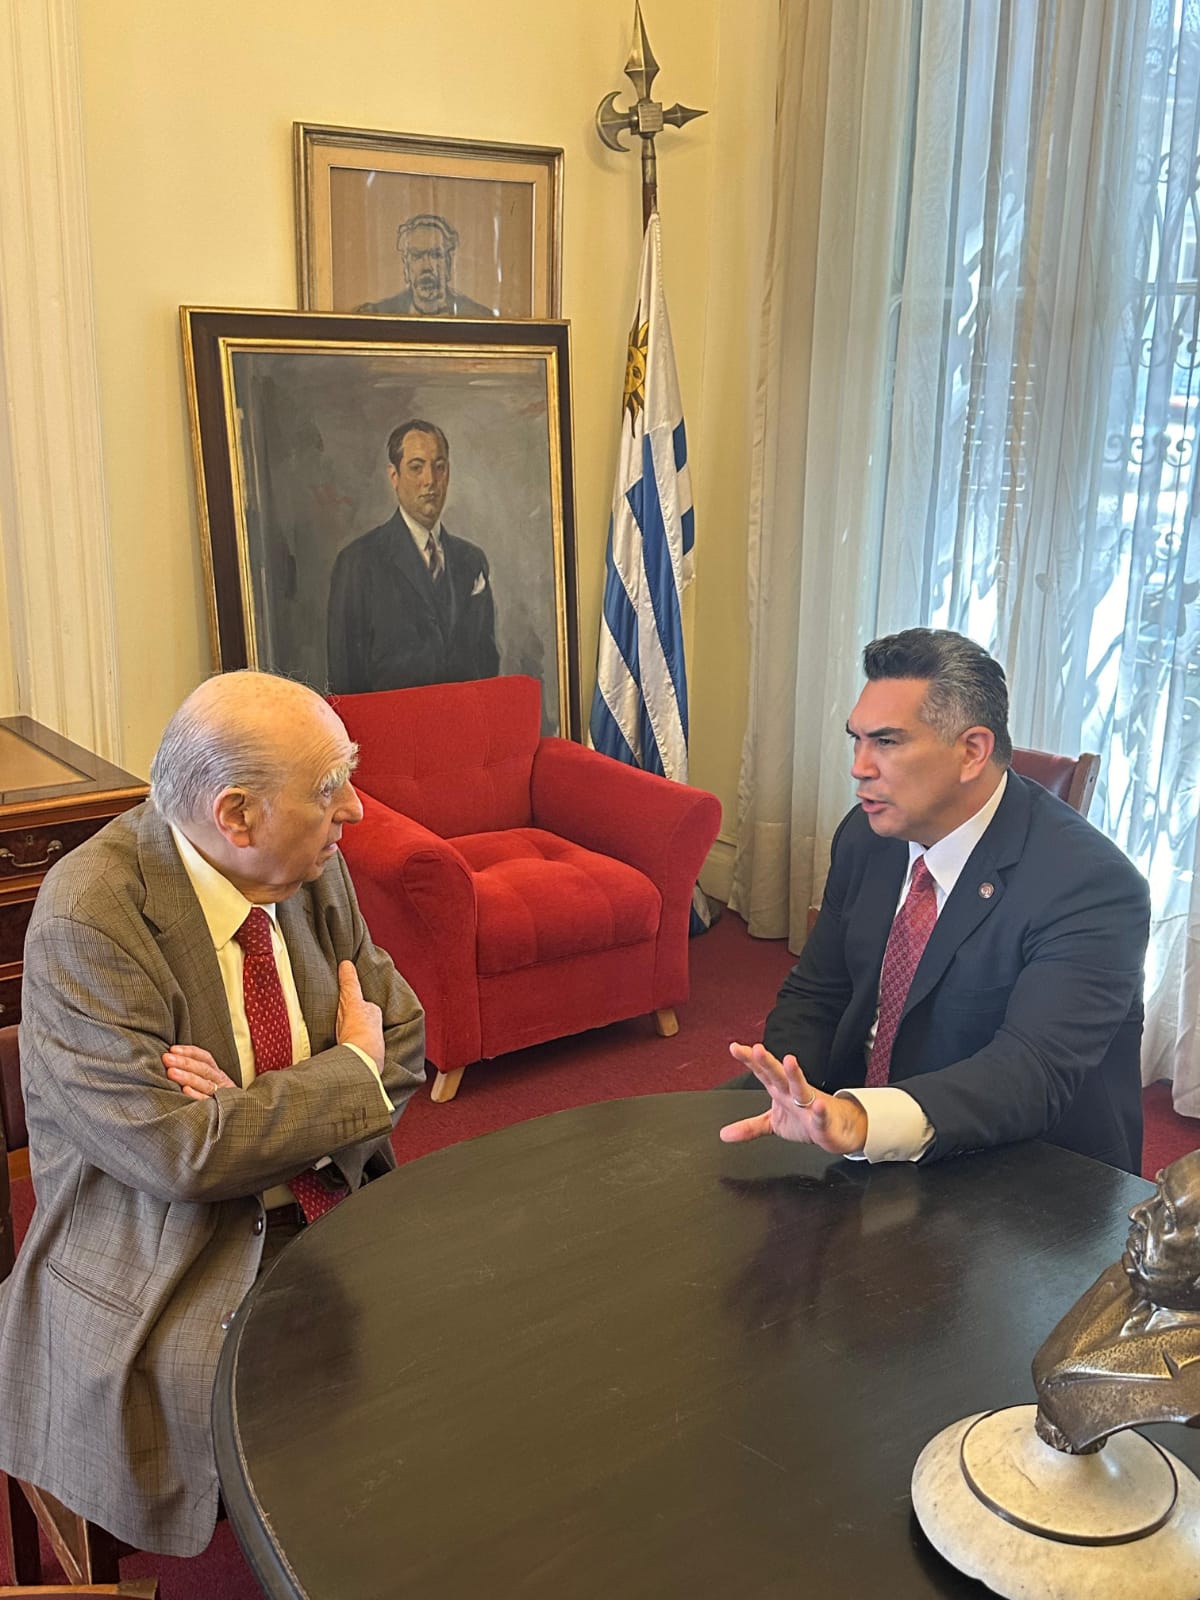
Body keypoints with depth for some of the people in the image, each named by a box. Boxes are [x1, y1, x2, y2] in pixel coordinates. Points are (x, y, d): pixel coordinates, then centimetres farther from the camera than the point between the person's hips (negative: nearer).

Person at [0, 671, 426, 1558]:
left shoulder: (315, 870, -2)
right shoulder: (88, 919, -22)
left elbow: (403, 1040, 3)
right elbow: (179, 1153, -24)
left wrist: (256, 1114, -15)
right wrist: (351, 1073, -13)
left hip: (334, 1202, 6)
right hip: (170, 1255, -5)